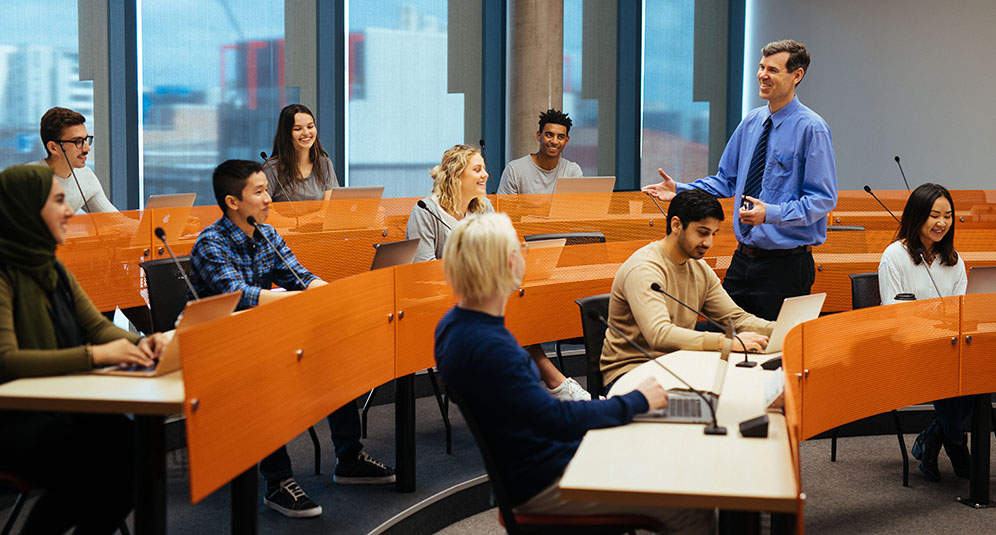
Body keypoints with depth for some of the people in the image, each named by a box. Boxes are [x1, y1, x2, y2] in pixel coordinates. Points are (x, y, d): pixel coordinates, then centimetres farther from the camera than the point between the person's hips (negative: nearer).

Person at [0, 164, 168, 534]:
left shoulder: (53, 269, 13)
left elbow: (97, 325, 14)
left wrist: (139, 344, -8)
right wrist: (95, 355, -29)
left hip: (64, 404, 7)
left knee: (136, 449, -17)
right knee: (87, 475, -28)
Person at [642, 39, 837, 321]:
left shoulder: (812, 128, -10)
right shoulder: (751, 122, 10)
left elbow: (823, 199, -14)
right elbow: (727, 180, 17)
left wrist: (771, 213, -27)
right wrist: (679, 190, 3)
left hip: (786, 265, -6)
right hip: (742, 260, 7)